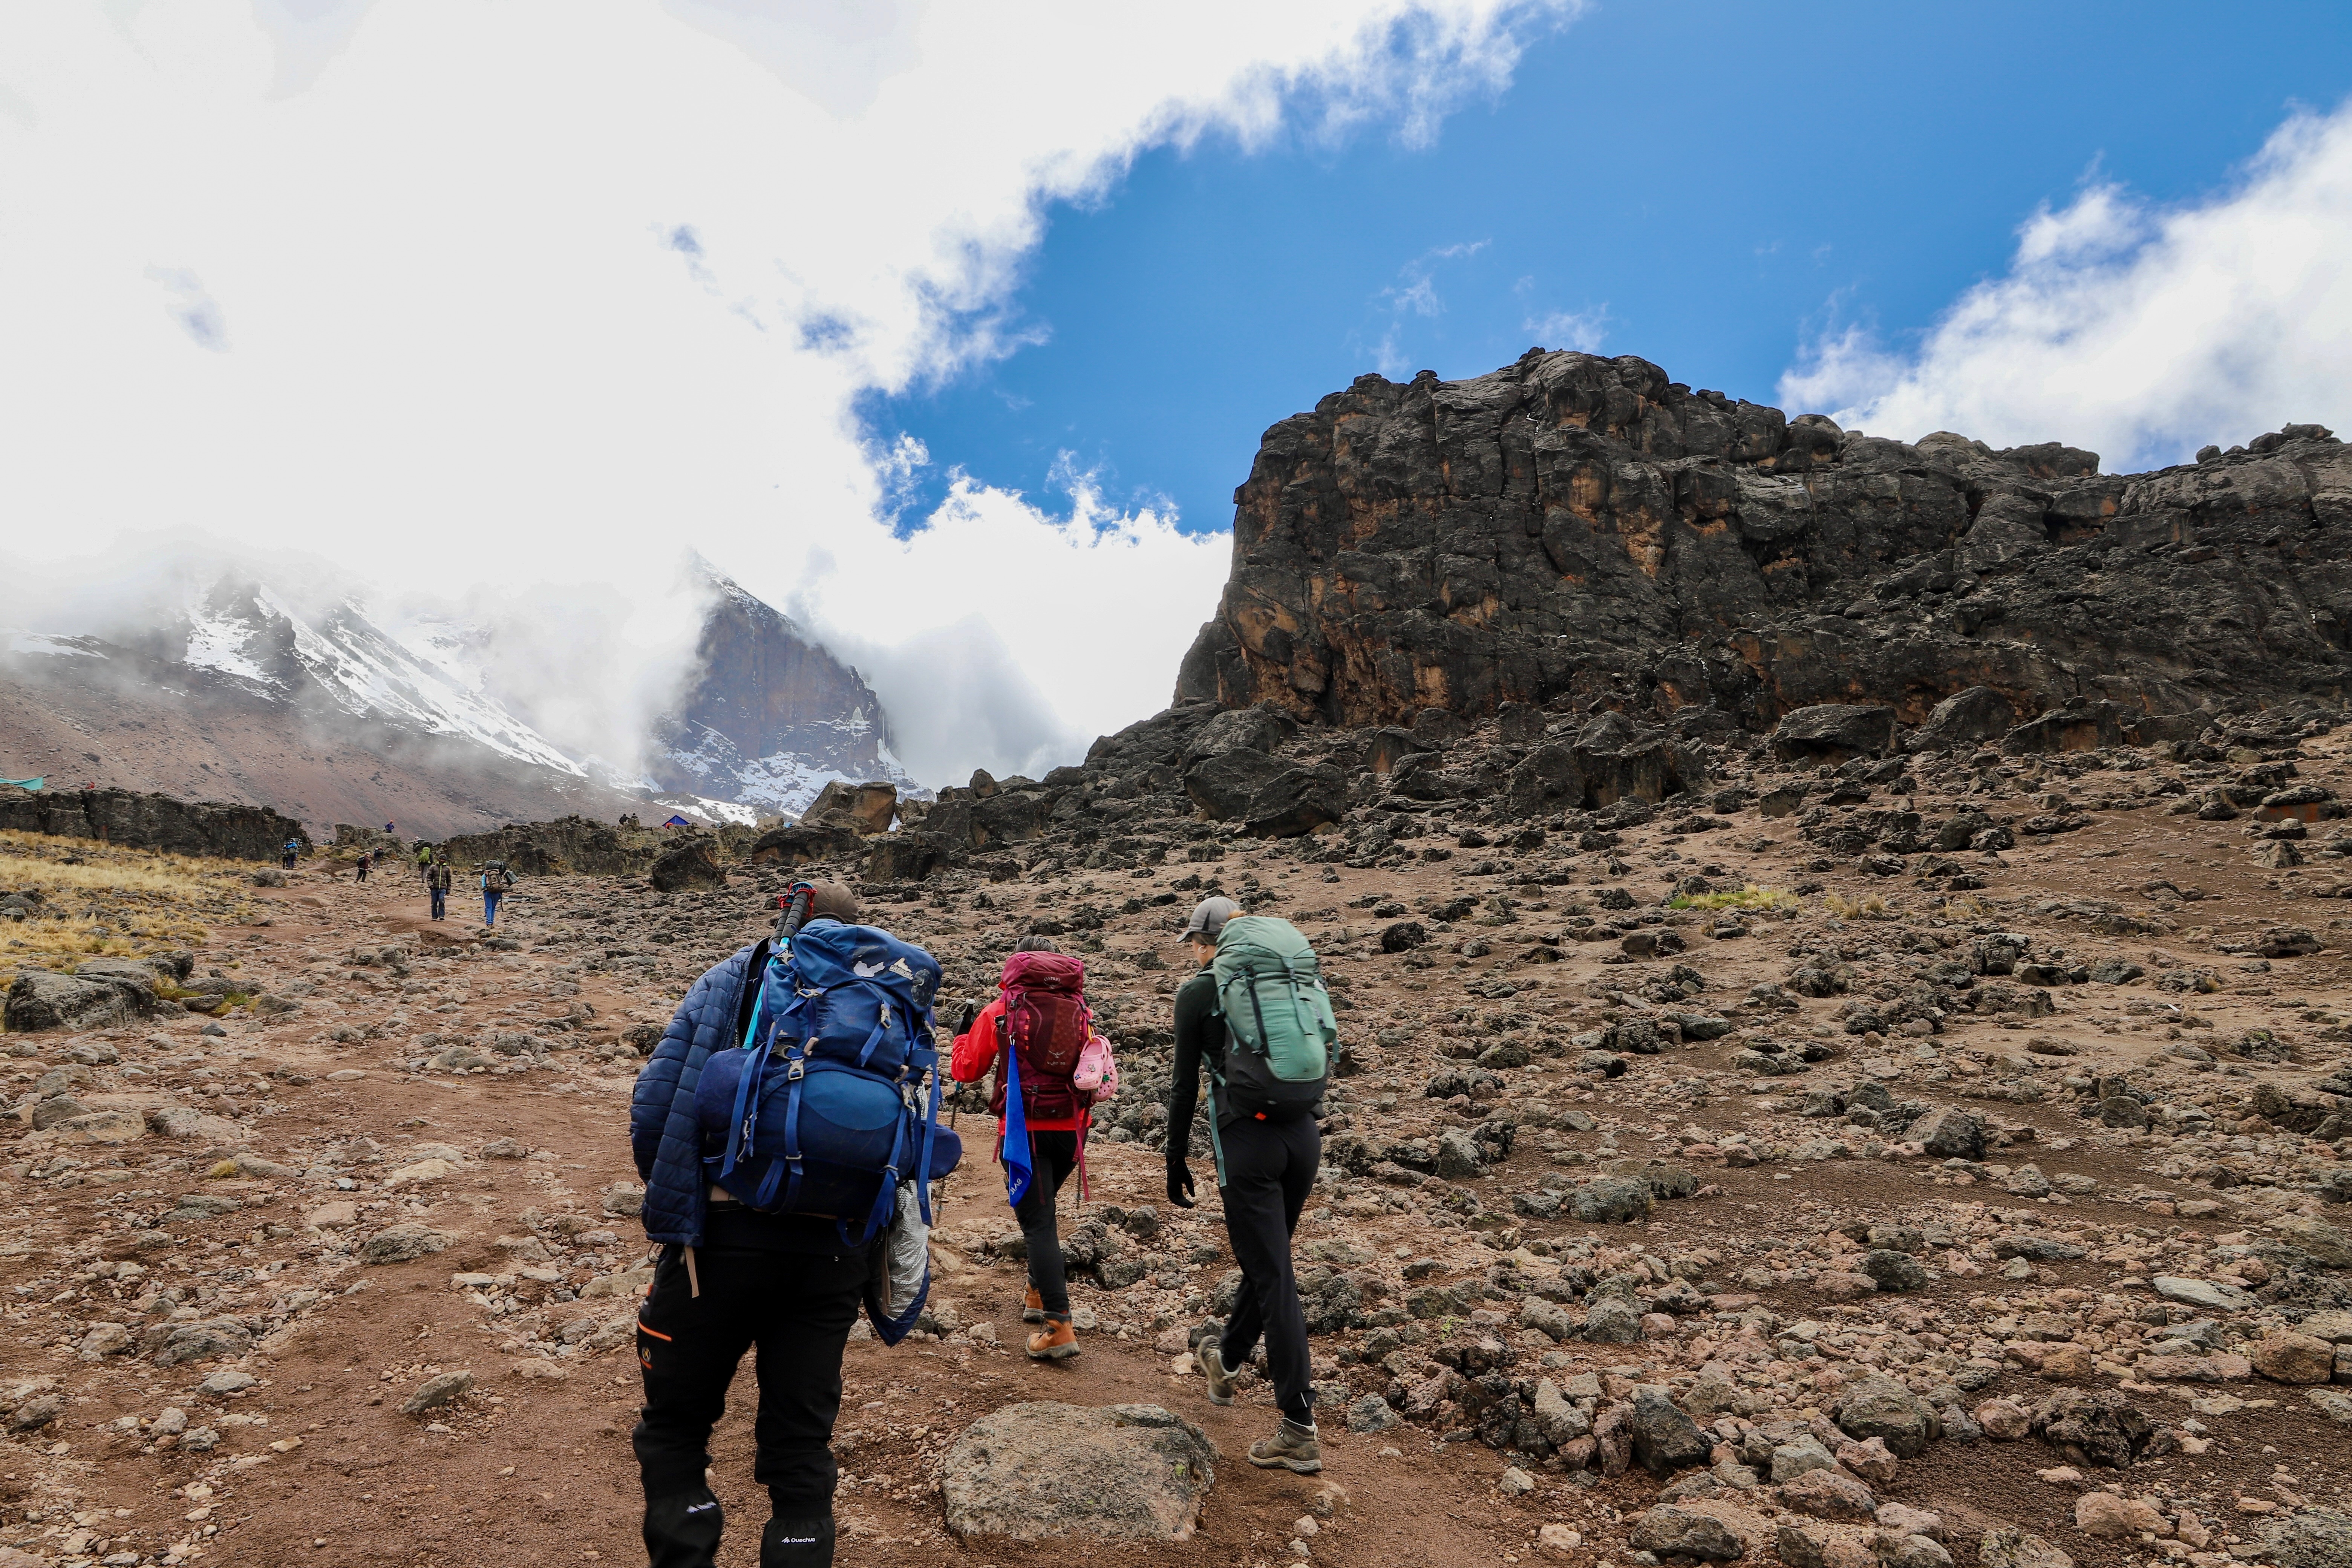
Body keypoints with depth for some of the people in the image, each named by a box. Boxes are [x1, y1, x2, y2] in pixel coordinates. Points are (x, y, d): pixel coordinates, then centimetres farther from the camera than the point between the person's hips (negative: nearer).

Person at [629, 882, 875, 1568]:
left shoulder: (728, 985, 2)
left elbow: (652, 1110, -5)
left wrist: (673, 1204, 10)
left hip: (724, 1238, -2)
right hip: (834, 1251, 2)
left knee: (674, 1429, 19)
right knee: (801, 1447, 16)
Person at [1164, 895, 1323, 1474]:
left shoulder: (1197, 992, -2)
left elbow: (1186, 1085, -1)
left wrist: (1177, 1162, 8)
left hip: (1247, 1140, -6)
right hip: (1303, 1132, 6)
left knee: (1274, 1279, -1)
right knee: (1267, 1261, 22)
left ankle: (1300, 1432, 3)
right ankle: (1226, 1360, 46)